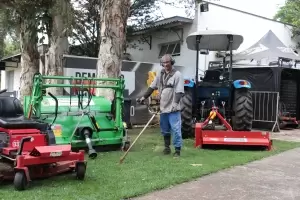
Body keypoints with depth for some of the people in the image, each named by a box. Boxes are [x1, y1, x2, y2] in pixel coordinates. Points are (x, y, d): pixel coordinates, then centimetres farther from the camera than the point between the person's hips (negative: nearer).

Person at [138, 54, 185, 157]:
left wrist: (175, 103, -25)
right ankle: (167, 147, 28)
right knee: (165, 129, 14)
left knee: (175, 129, -7)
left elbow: (179, 91, -14)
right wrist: (144, 97, 11)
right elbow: (152, 87, 17)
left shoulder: (177, 74, -7)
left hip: (173, 109, -6)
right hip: (163, 107, 6)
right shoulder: (160, 75, 13)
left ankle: (177, 149, 0)